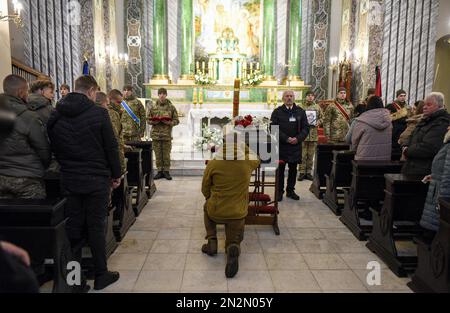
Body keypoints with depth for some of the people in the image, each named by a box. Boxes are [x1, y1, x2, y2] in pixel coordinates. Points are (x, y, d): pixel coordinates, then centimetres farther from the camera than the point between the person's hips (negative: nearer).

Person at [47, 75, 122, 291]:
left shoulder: (55, 116, 5)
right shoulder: (98, 113, -10)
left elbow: (54, 148, 11)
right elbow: (111, 147, -9)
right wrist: (116, 175, 1)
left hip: (69, 180, 4)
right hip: (96, 180, -4)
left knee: (73, 228, 11)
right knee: (96, 227, 5)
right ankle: (101, 276, 18)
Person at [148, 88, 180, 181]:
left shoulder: (171, 107, 3)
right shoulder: (153, 107, 8)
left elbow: (176, 120, 3)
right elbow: (148, 120, 12)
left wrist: (169, 122, -15)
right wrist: (154, 122, -9)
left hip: (167, 135, -2)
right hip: (156, 134, 2)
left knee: (166, 155, 2)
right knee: (158, 155, 6)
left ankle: (166, 171, 13)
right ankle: (160, 171, 17)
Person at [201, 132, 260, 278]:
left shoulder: (213, 164, -13)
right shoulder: (248, 163, -10)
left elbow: (205, 190, 0)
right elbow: (255, 158, 17)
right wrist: (243, 146, 26)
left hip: (215, 212, 0)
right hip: (237, 214, 1)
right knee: (234, 242, 22)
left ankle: (212, 241, 20)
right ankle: (233, 249, -15)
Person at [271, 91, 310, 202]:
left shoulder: (301, 111, 9)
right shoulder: (277, 112, 1)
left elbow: (306, 128, 6)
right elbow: (274, 128, -7)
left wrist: (298, 138, -11)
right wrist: (286, 138, -16)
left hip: (295, 145, 3)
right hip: (281, 146, -3)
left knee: (293, 169, 10)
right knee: (280, 169, 3)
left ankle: (291, 190, 22)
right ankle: (279, 191, 13)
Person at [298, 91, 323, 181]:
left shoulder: (317, 107, 10)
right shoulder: (301, 107, 0)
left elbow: (321, 117, 16)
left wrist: (318, 122, -3)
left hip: (314, 134, 3)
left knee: (311, 155, 8)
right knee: (302, 154, -2)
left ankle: (308, 172, 17)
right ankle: (302, 172, 7)